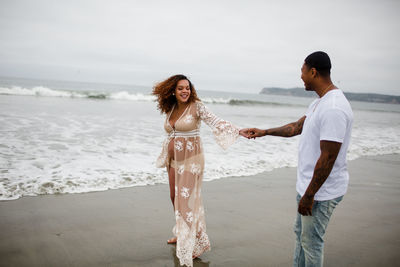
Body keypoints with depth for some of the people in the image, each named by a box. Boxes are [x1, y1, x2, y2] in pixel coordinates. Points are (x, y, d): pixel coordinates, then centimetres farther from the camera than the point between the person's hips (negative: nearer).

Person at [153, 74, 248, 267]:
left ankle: (193, 243, 5)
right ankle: (181, 234, 34)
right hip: (174, 159, 7)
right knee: (174, 197, 14)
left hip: (190, 158, -7)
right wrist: (165, 159, 24)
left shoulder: (196, 106, -10)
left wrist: (238, 131, -31)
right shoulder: (170, 109, 9)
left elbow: (215, 121, -19)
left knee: (187, 198, -7)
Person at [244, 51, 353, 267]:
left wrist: (309, 195, -22)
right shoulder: (320, 102, 8)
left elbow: (327, 159, -27)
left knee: (311, 242, 4)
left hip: (322, 190, -10)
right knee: (300, 233, 23)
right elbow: (297, 127, 23)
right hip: (308, 184, 10)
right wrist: (264, 132, 27)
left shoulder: (333, 109, -26)